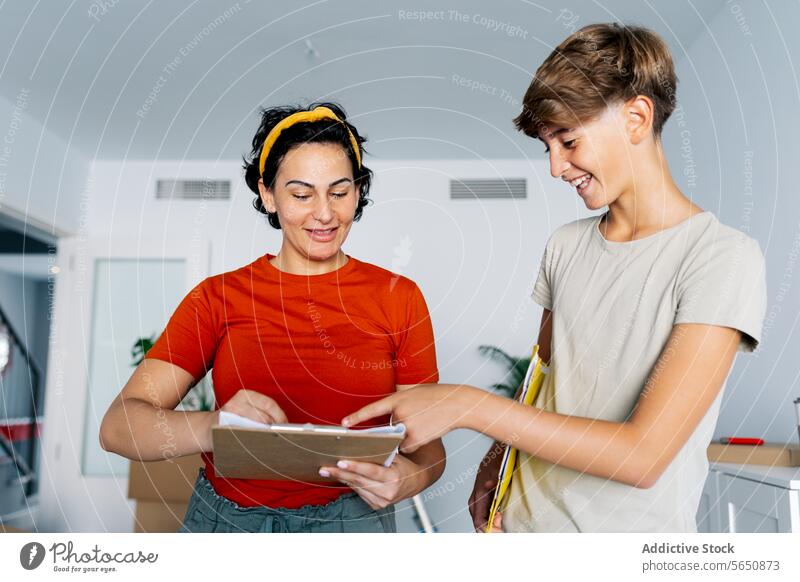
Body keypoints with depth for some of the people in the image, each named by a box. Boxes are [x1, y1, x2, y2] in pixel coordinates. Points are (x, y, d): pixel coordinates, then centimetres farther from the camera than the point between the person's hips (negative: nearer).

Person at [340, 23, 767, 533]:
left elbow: (643, 456, -23)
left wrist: (467, 404, -23)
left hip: (631, 531, -4)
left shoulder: (725, 257, -16)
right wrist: (499, 458, -5)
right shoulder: (566, 245, 3)